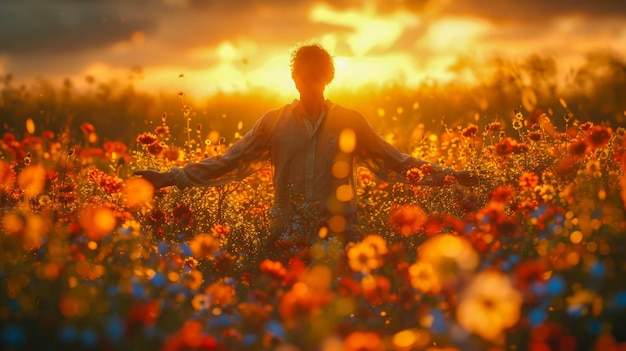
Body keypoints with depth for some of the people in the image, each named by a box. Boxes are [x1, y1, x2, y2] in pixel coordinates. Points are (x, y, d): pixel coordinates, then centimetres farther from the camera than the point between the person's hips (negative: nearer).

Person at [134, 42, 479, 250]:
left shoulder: (350, 122, 5)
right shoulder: (274, 122, 5)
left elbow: (394, 162, 9)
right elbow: (228, 163, 5)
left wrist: (445, 174, 0)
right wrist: (172, 177, -2)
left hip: (340, 240, 0)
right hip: (288, 240, 0)